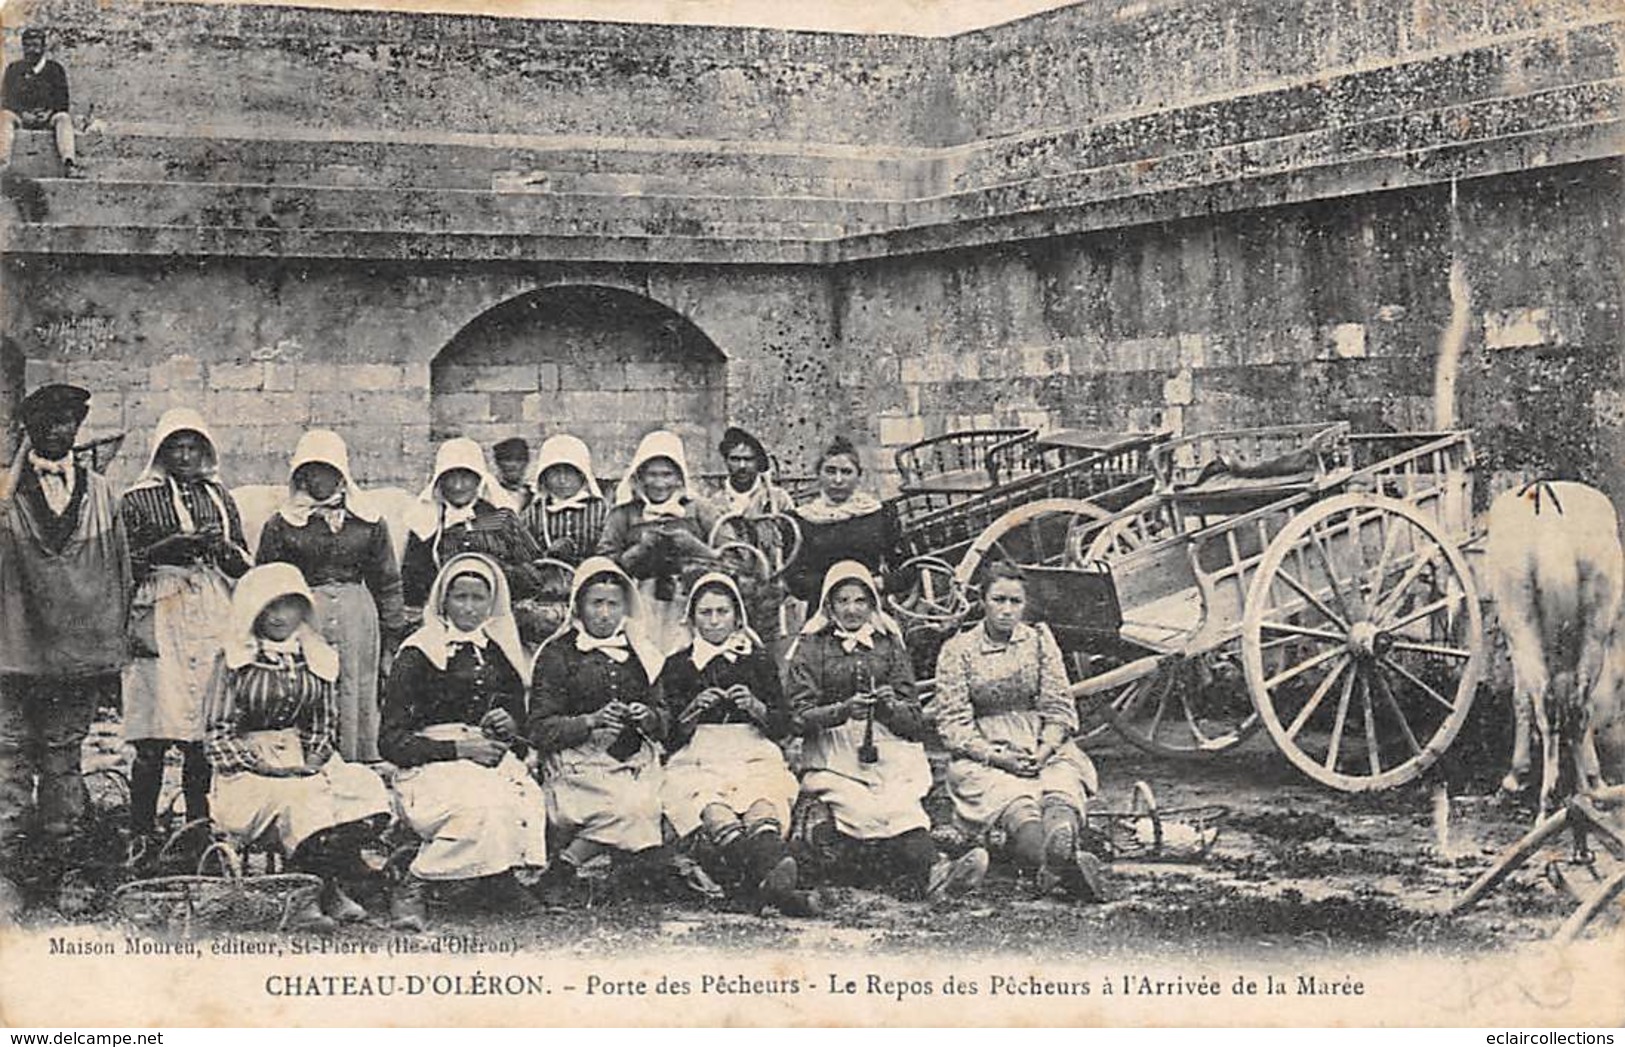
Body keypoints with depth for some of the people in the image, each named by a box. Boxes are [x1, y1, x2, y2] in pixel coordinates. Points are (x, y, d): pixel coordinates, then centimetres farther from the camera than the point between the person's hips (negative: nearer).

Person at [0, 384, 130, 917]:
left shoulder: (101, 494, 10)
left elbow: (118, 575, 12)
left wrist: (113, 655, 10)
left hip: (81, 653, 2)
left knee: (64, 761, 10)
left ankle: (58, 863, 18)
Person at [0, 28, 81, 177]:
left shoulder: (55, 69, 12)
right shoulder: (13, 70, 14)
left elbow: (62, 101, 4)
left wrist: (48, 113, -16)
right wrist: (23, 113, -14)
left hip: (48, 117, 0)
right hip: (21, 117, 1)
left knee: (64, 118, -32)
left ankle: (69, 163, -53)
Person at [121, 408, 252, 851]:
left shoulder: (219, 496, 16)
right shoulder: (138, 500, 6)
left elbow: (244, 566, 16)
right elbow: (124, 563, 0)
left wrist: (224, 547, -4)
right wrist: (168, 547, -12)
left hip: (213, 621, 3)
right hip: (160, 621, -3)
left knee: (205, 738, 0)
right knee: (153, 740, -7)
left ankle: (201, 826, 8)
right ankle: (142, 830, -2)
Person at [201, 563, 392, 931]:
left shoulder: (321, 661, 13)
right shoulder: (233, 663, 2)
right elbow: (217, 736, 0)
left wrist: (311, 763, -3)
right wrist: (263, 763, -13)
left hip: (305, 767, 4)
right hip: (247, 775, -4)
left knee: (367, 788, -26)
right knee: (297, 796, -36)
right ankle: (329, 889, -28)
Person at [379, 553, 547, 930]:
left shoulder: (501, 653, 17)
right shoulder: (417, 655, 1)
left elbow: (522, 722, 26)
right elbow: (391, 742, -3)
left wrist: (510, 726, 1)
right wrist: (457, 747, -14)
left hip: (494, 762, 4)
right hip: (431, 767, -4)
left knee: (529, 802, -31)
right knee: (482, 806, -36)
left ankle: (494, 879, -8)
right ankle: (411, 890, -18)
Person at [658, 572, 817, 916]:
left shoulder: (759, 661, 21)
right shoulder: (678, 666, 19)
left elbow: (783, 727, 13)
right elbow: (669, 734, 10)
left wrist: (755, 707, -6)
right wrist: (694, 711, -9)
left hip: (755, 758, 2)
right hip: (698, 760, -1)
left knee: (763, 810, -37)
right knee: (714, 813, -39)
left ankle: (771, 881, -66)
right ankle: (775, 881, -65)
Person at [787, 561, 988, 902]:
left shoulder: (889, 644, 20)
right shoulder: (811, 647, 14)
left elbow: (915, 721, 13)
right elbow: (801, 714, 1)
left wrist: (890, 706, -10)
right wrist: (843, 711, -17)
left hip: (889, 749, 2)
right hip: (832, 751, -2)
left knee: (900, 806, -32)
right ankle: (932, 869, -51)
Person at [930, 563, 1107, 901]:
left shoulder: (1039, 640, 11)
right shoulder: (958, 650, 4)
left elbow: (1060, 709, 8)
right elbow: (953, 724, -1)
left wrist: (1044, 751, -11)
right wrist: (997, 757, -16)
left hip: (1043, 749, 3)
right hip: (982, 755, -2)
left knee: (1062, 784, -34)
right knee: (1014, 799, -36)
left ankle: (1059, 854, -69)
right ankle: (1068, 861, -68)